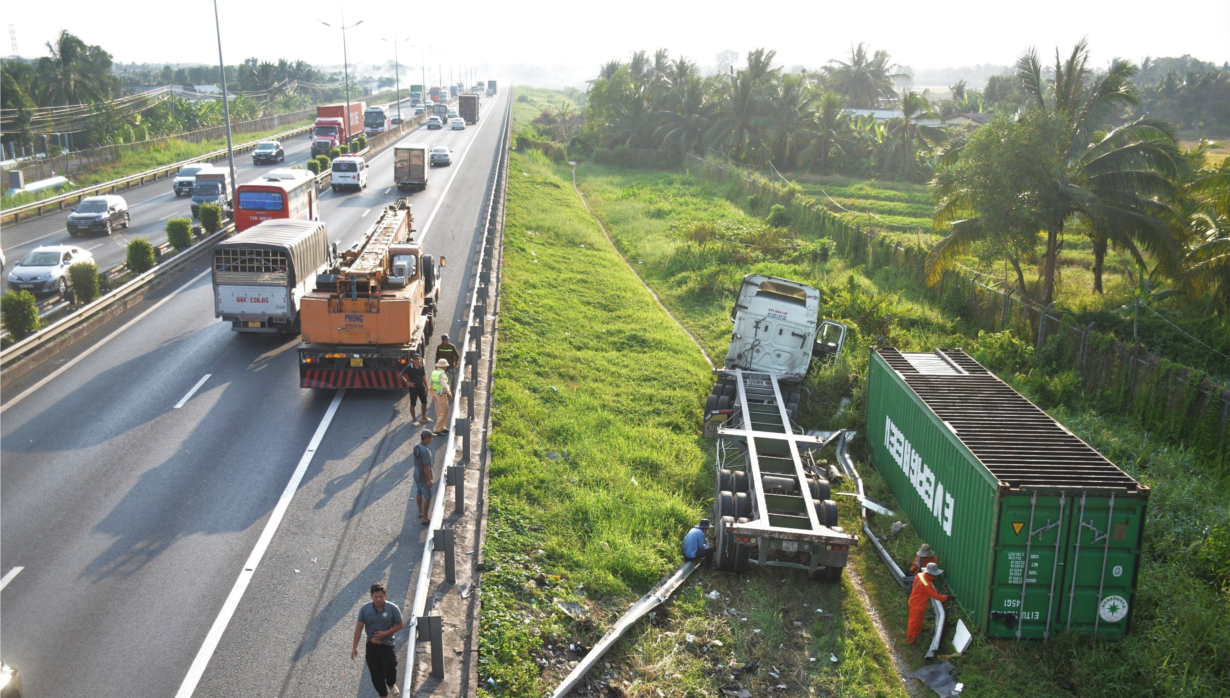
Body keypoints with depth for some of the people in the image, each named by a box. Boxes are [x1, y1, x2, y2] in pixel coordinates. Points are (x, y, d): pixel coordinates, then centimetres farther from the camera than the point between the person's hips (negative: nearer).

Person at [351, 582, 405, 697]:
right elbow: (359, 628, -4)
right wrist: (355, 647, -3)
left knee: (390, 669, -8)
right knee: (376, 672, 10)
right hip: (371, 645, 2)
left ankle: (391, 684, 28)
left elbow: (399, 625, -5)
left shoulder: (393, 608, -15)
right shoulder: (365, 609, -10)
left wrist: (385, 633, -19)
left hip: (387, 644, -2)